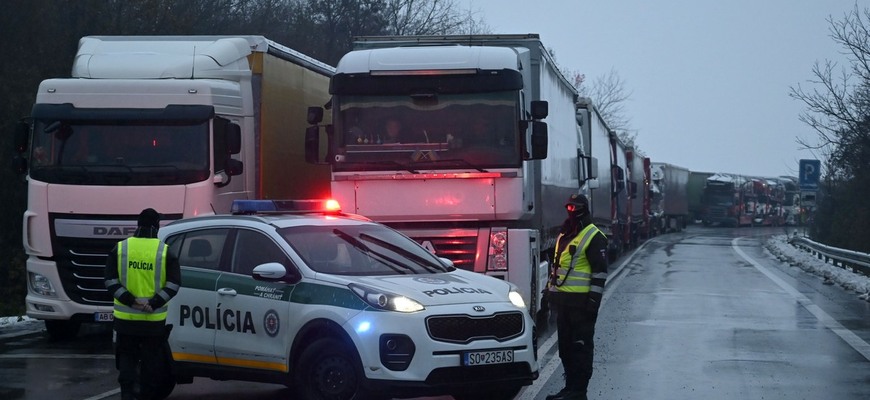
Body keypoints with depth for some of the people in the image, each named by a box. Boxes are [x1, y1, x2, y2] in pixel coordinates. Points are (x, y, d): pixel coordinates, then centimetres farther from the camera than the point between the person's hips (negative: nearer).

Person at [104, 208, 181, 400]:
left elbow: (111, 281, -6)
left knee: (126, 356, 11)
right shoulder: (166, 252, -3)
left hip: (126, 317, 1)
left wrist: (131, 301, -12)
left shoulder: (120, 249, -1)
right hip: (154, 319, -1)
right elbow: (173, 284, -10)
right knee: (151, 360, 12)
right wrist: (154, 304, -15)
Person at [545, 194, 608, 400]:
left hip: (581, 301, -9)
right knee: (565, 346, 13)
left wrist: (594, 300, -16)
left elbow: (600, 271, -12)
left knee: (580, 346, -4)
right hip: (563, 300, 9)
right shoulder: (564, 235, 17)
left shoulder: (593, 237, -9)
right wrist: (551, 291, 22)